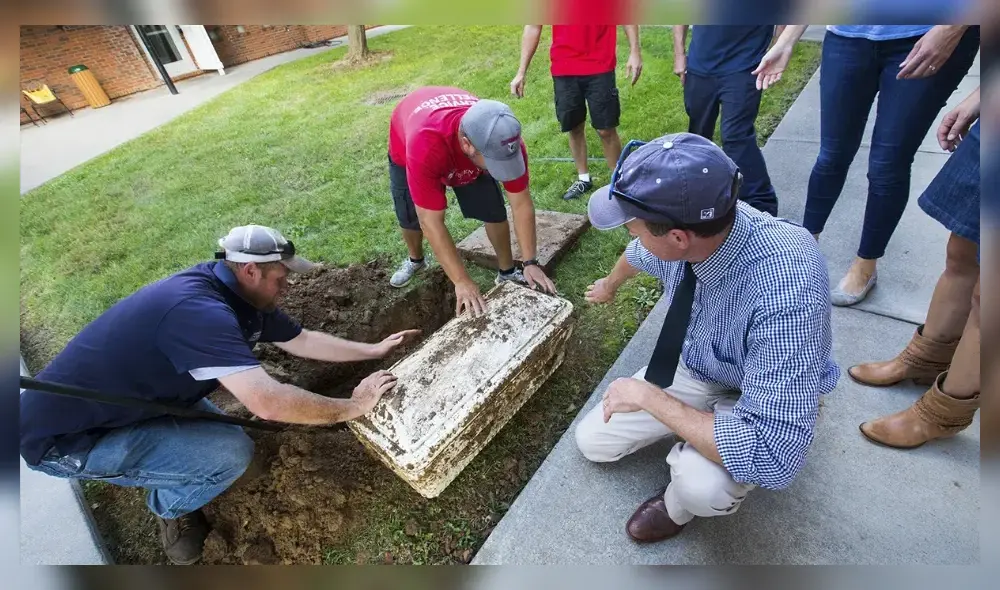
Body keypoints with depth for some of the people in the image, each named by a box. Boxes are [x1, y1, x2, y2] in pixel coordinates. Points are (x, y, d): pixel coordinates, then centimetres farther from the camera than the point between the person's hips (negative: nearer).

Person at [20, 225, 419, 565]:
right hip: (63, 438, -9)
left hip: (98, 406, 9)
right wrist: (351, 408, -27)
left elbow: (300, 340, 5)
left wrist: (374, 350, 7)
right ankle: (170, 508, 11)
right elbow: (267, 402, -41)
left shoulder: (234, 292, -5)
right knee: (231, 452, -17)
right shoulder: (198, 310, -34)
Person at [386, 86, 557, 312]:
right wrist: (462, 281, -42)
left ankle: (507, 272, 13)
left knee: (494, 210, -8)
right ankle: (415, 260, 36)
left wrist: (530, 263, -30)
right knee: (410, 217, 3)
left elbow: (521, 204, -28)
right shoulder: (426, 145, -48)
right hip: (407, 144, -1)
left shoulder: (505, 139, -37)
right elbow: (431, 222, -43)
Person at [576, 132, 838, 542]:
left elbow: (773, 459, -41)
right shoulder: (693, 219, -22)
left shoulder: (786, 293, -42)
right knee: (593, 442, 3)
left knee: (701, 482, -34)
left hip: (763, 398, -4)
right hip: (691, 366, 5)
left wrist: (648, 396, -33)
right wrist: (609, 286, 26)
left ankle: (678, 505, 4)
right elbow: (638, 255, 4)